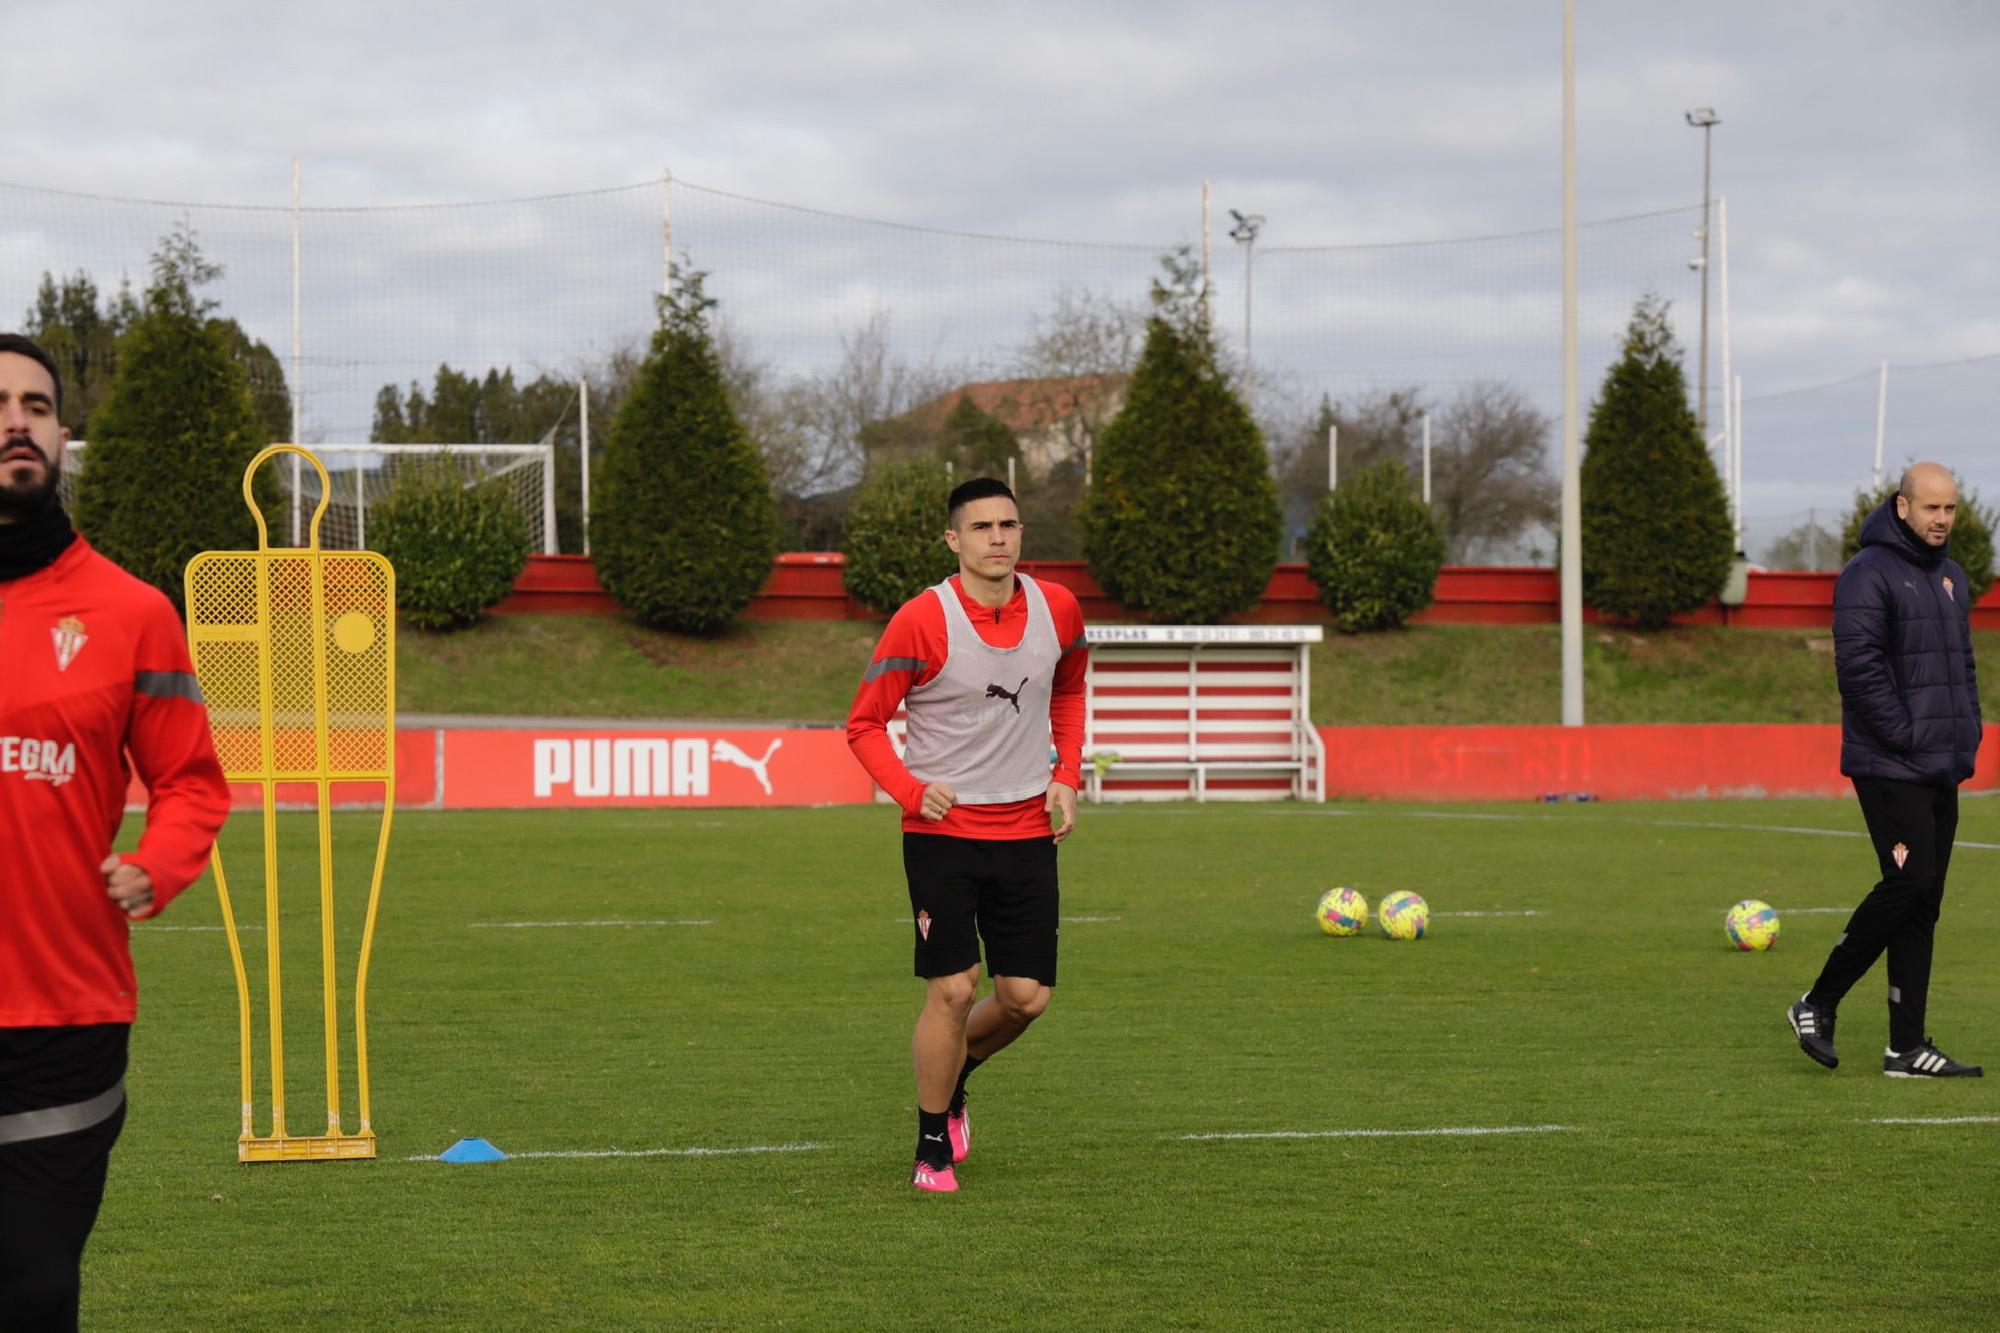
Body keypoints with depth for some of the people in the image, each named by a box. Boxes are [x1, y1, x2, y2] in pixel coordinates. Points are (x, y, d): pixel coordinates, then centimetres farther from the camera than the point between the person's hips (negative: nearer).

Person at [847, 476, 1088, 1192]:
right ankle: (933, 1146, 8)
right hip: (943, 831, -4)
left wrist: (1066, 775, 7)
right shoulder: (922, 620, -12)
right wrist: (912, 790, -19)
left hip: (1027, 831, 4)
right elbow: (864, 723, -4)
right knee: (953, 990, -9)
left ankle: (953, 1074, 32)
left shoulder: (1057, 608, 1)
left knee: (1025, 997, 1)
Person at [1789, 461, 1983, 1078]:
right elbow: (1859, 667, -18)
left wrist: (1968, 729, 10)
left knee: (1923, 902, 5)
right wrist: (1906, 736, -18)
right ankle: (1818, 1004, -1)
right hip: (1890, 766, -8)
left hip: (1942, 770, 8)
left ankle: (1908, 1046, 6)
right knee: (1909, 884, -15)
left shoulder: (1951, 577, 17)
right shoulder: (1870, 575, -10)